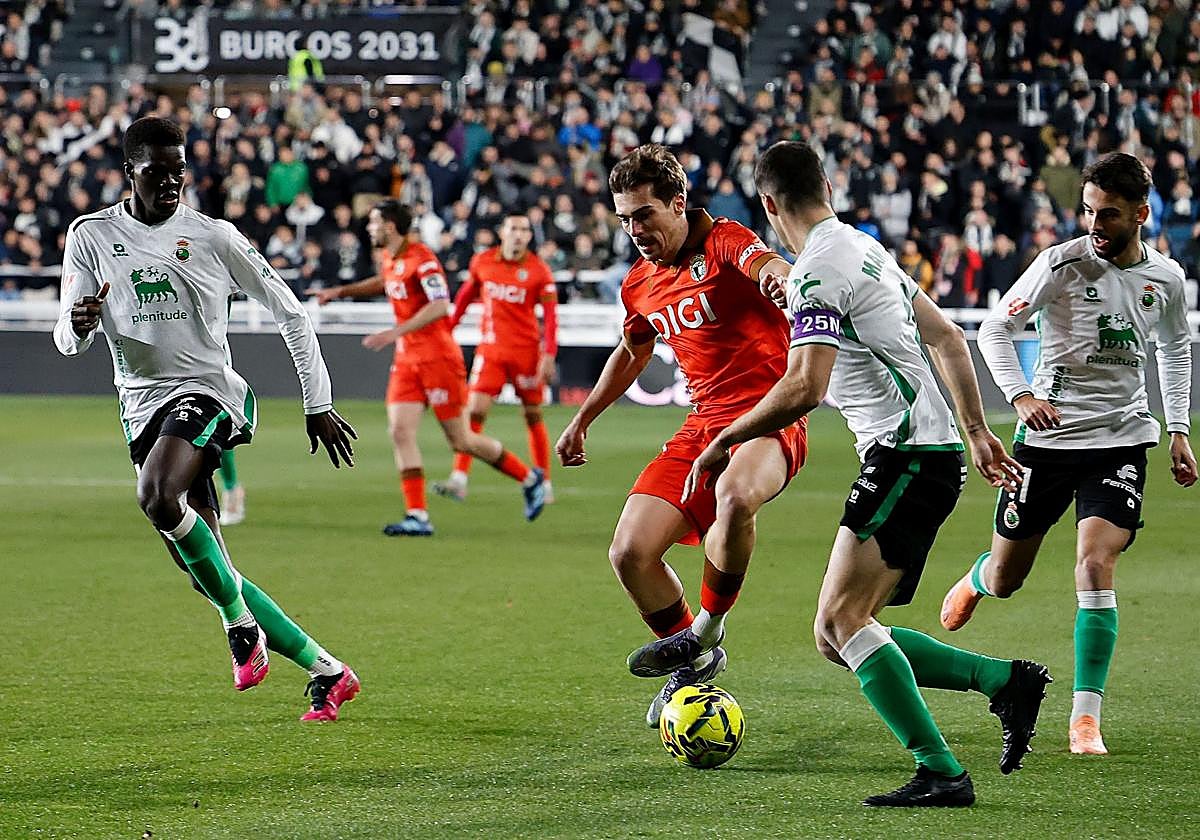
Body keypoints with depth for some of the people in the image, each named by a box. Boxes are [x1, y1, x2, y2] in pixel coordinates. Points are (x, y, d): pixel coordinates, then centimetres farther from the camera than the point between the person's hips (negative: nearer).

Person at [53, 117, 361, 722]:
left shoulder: (213, 236, -1)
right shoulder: (91, 236, 6)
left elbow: (290, 313, 6)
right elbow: (65, 339, 5)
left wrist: (319, 404, 5)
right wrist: (78, 325, -20)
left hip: (208, 390, -4)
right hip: (142, 404, 4)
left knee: (158, 496, -34)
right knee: (205, 573, 0)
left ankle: (241, 625, -16)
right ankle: (326, 671, 10)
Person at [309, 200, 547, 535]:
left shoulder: (422, 259, -18)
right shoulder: (388, 258, 9)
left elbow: (440, 305, -28)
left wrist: (397, 332, -32)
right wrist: (340, 292, 26)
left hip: (438, 357, -8)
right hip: (407, 360, 8)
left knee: (460, 440, -1)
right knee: (400, 432, -7)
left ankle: (529, 478, 19)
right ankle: (417, 517, -8)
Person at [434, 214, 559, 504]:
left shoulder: (539, 270, -5)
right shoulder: (482, 262, 2)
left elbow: (550, 316, -5)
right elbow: (466, 295, 17)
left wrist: (549, 355, -13)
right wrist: (448, 328, 18)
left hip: (527, 350, -2)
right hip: (491, 348, 2)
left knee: (533, 415, 6)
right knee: (475, 410, -10)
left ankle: (544, 483, 17)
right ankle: (459, 480, -13)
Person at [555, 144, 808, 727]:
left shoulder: (722, 243, -9)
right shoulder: (640, 285, 12)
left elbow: (766, 264, -33)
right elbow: (632, 353, 32)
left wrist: (776, 276, -58)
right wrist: (582, 420, 37)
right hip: (701, 426, 7)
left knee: (735, 498, -40)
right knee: (630, 553, -8)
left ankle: (707, 629, -15)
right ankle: (696, 660, 17)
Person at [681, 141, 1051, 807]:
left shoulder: (817, 271, -12)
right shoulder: (864, 247, 19)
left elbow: (804, 389, -22)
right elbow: (948, 338, 24)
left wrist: (725, 439, -11)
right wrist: (977, 431, 27)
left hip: (908, 453, -10)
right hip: (931, 453, 10)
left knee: (842, 617, -18)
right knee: (835, 636, 8)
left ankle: (941, 772, -24)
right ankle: (1005, 681, 7)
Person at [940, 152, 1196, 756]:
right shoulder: (1062, 264, -10)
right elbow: (994, 329, -5)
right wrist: (1020, 395, -20)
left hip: (1121, 438, 1)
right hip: (1048, 434, -1)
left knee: (1096, 564, -20)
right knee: (1006, 579, 10)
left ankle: (1085, 717, -14)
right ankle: (975, 580, 51)